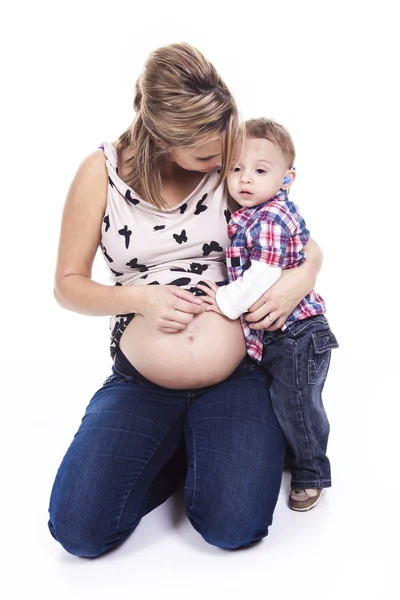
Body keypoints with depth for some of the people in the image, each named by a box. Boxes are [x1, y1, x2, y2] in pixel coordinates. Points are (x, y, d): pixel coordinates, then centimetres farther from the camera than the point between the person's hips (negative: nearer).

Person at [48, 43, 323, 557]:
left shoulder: (233, 163, -2)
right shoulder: (102, 172, -4)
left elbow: (308, 245, 8)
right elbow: (68, 285, 1)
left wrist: (303, 275, -16)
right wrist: (138, 298, -17)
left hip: (235, 375, 0)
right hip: (139, 382, 1)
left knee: (234, 527, -17)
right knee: (79, 528, -12)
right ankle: (180, 450, 12)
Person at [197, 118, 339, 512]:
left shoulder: (273, 218, -22)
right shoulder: (248, 216, 7)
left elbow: (265, 276, -28)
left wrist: (229, 301, -20)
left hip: (296, 334, -9)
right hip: (270, 335, 10)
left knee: (296, 406, 4)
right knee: (281, 403, 23)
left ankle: (310, 475, 23)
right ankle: (295, 457, 43)